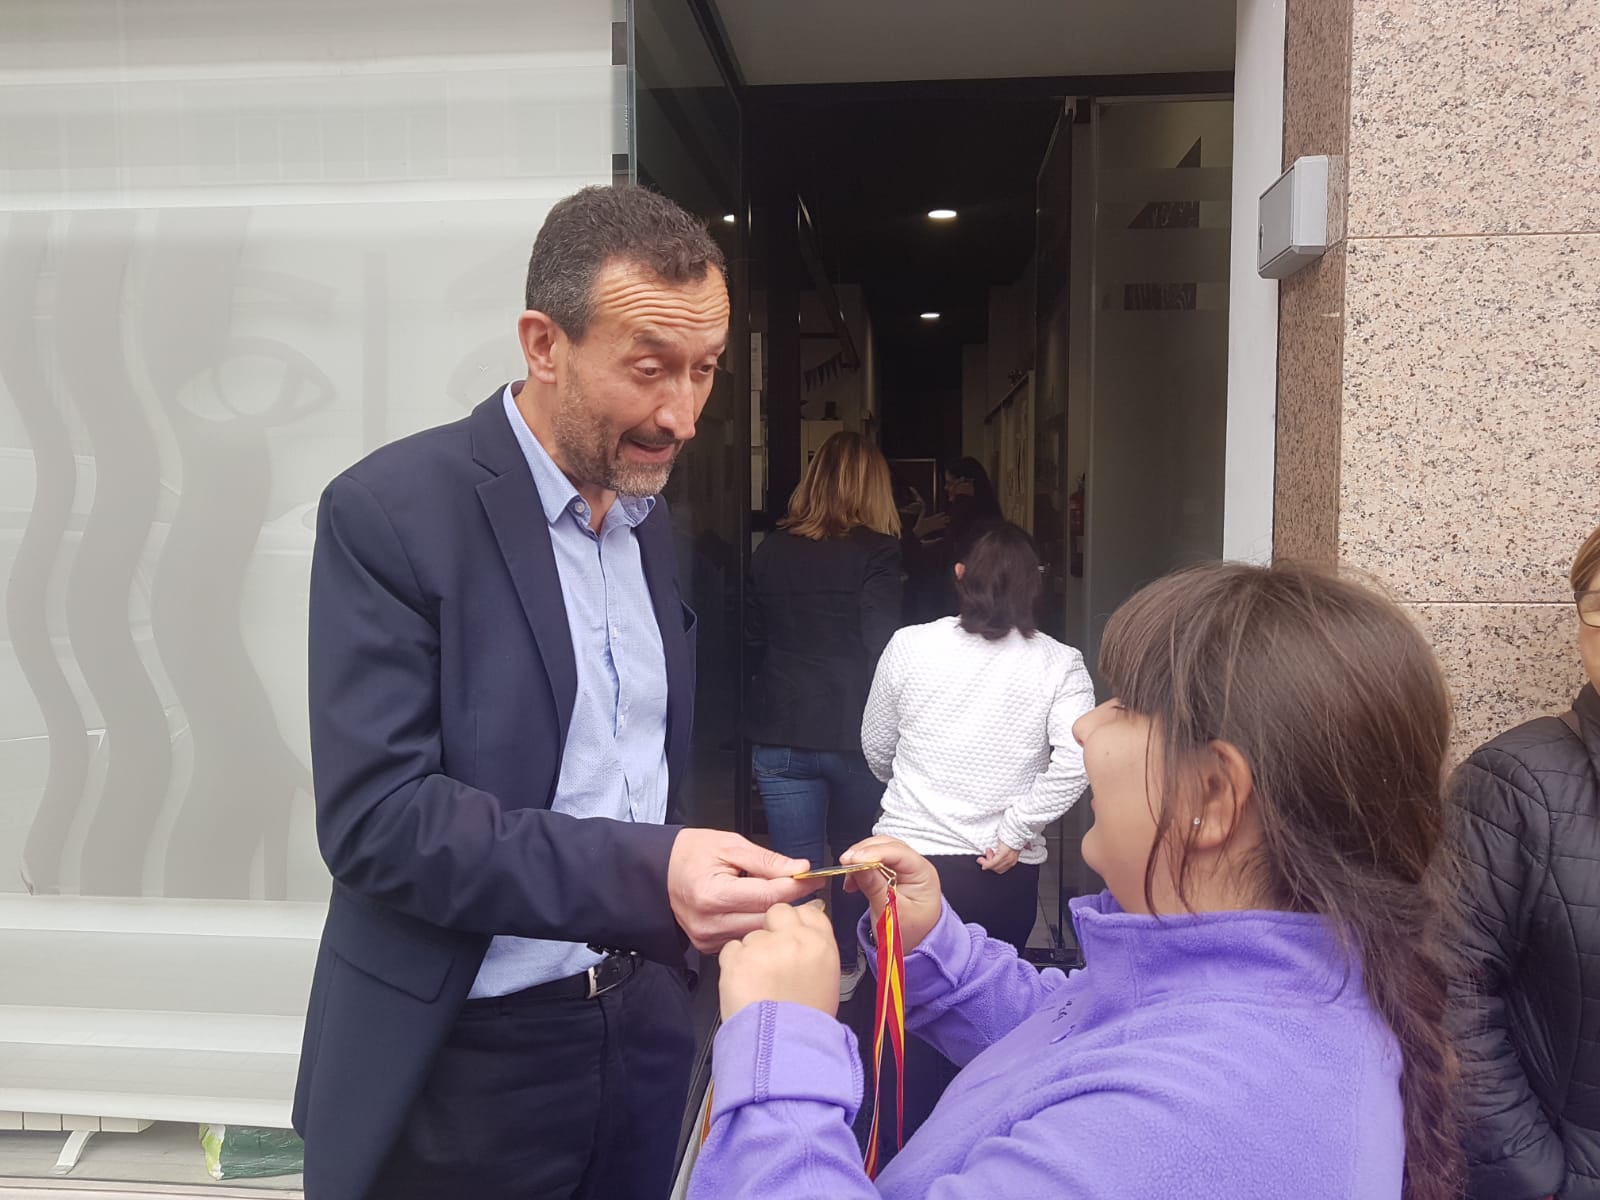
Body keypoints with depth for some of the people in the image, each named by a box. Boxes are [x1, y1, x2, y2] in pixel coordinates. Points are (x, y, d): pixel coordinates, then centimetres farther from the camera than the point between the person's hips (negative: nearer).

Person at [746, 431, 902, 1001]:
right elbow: (883, 649, -13)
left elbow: (755, 644, 10)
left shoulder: (770, 551, 2)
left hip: (779, 736, 2)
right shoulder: (875, 552, -10)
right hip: (853, 734, -2)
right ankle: (845, 965, 38)